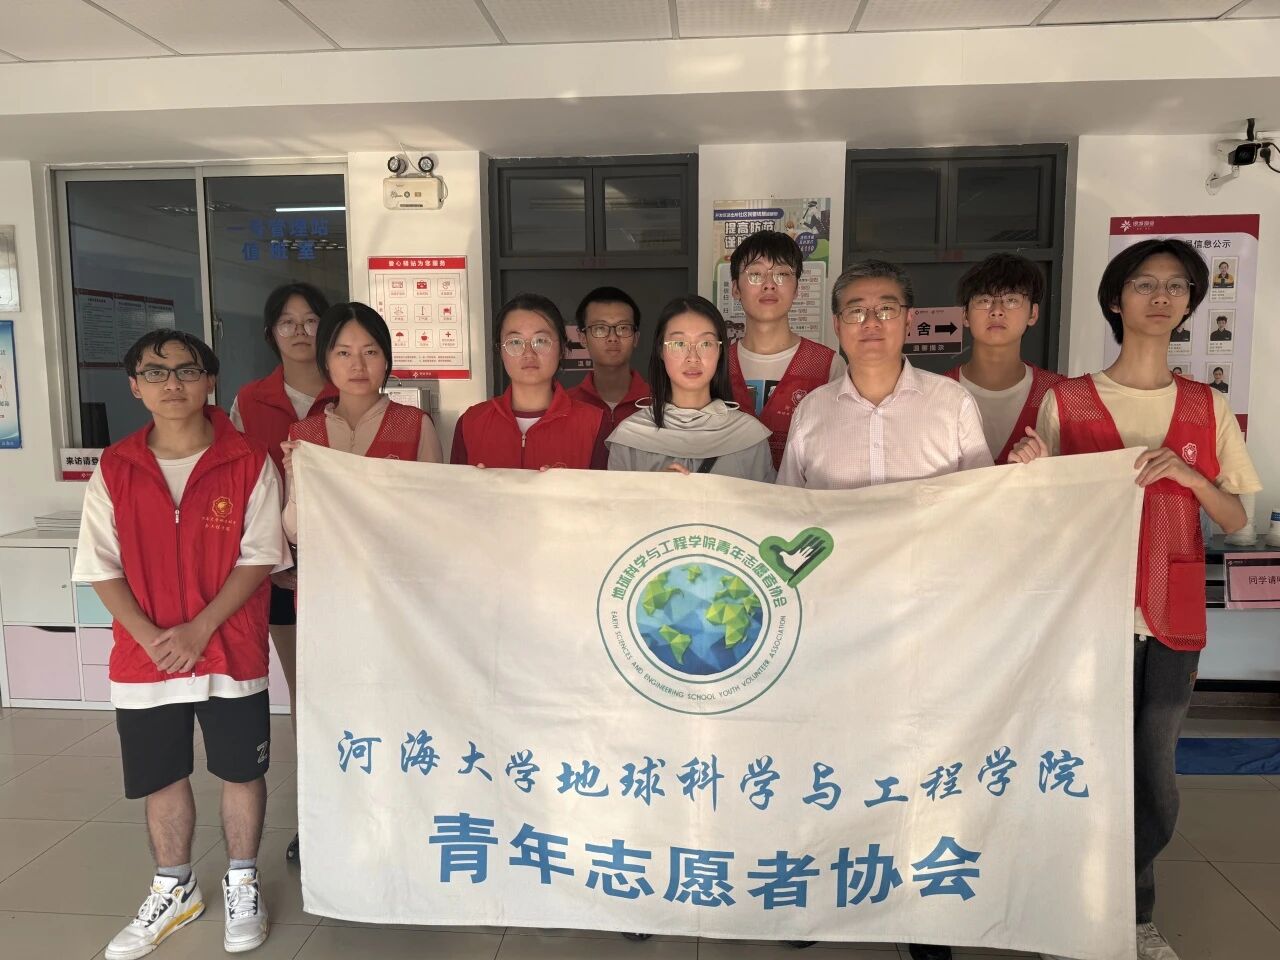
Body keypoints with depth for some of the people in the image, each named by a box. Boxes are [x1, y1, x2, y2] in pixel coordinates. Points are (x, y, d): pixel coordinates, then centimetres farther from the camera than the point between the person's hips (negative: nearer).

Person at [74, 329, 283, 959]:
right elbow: (101, 568, 0)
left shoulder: (249, 462, -9)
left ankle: (242, 884, 32)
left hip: (231, 652, -2)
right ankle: (174, 890, 38)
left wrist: (199, 629, -16)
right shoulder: (114, 470, -1)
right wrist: (151, 637, -11)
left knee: (241, 771, 11)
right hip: (143, 657, 3)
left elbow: (259, 557, -10)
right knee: (161, 777, 16)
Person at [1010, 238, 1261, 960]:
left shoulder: (1208, 408, 7)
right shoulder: (1066, 402, -2)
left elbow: (1236, 521, 6)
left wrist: (1186, 473, -12)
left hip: (1173, 615, 3)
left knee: (1154, 777, 7)